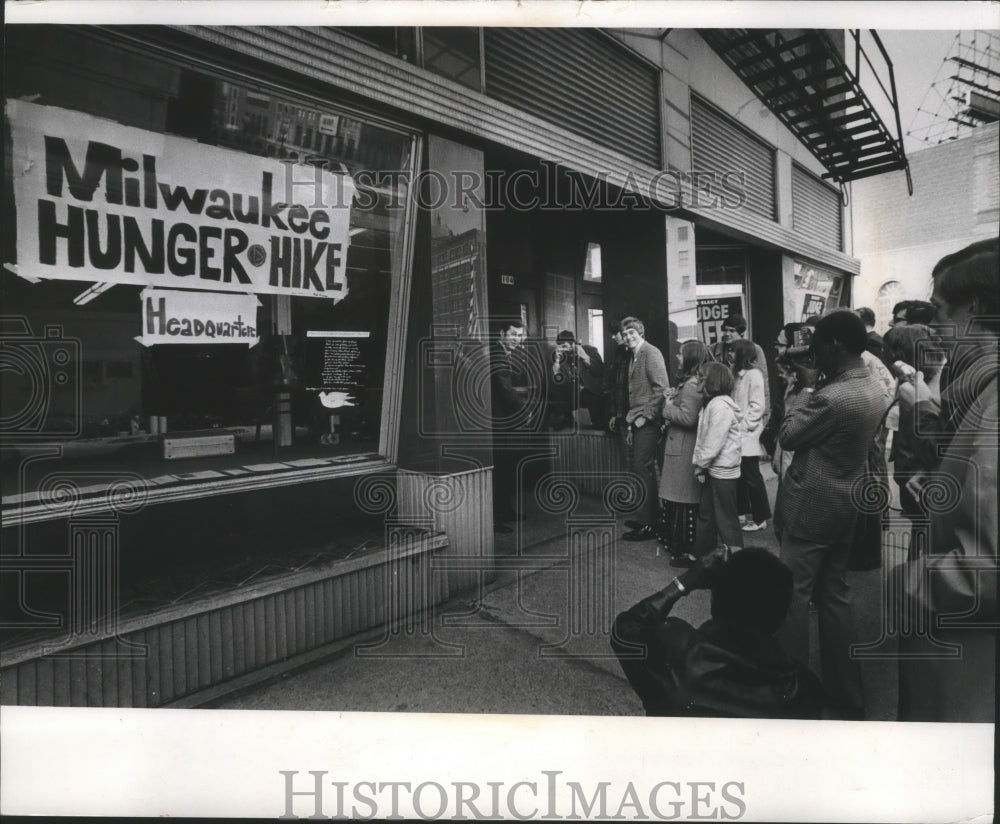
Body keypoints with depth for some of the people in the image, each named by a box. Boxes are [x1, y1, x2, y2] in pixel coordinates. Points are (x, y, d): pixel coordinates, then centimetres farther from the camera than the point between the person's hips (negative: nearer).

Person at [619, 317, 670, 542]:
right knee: (645, 470, 14)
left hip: (647, 422, -9)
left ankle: (648, 525, -2)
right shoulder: (635, 357, 17)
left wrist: (646, 416, -17)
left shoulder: (651, 353, -9)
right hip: (638, 422, 9)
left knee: (642, 470, -8)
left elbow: (662, 388, -18)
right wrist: (631, 422, 14)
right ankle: (651, 516, 25)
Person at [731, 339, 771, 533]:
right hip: (737, 434, 8)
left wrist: (743, 425, -16)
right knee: (740, 476, 13)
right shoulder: (739, 373, 14)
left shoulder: (753, 374, -12)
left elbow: (757, 406, -16)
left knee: (752, 477, 1)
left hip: (747, 435, -8)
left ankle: (760, 518, 13)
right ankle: (746, 513, 24)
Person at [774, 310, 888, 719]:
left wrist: (807, 387, -5)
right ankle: (845, 690, 29)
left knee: (794, 594, 6)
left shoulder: (832, 396, -26)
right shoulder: (874, 390, 4)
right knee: (834, 594, 18)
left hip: (812, 508, -9)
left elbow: (788, 436, -14)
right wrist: (815, 387, 5)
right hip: (846, 506, 9)